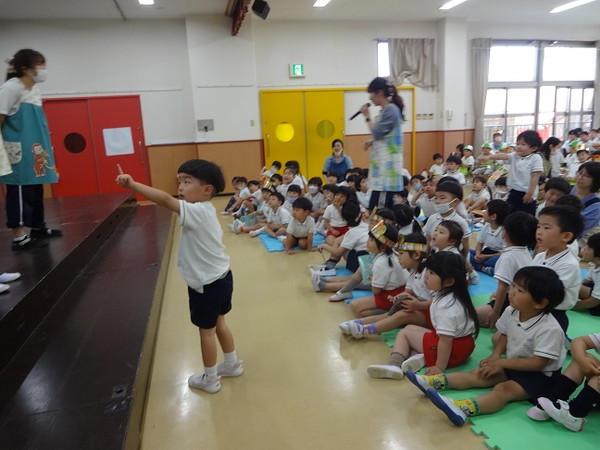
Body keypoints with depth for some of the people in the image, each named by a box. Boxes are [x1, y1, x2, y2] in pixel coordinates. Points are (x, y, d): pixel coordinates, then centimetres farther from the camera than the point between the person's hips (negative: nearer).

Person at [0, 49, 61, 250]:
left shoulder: (35, 90, 14)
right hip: (18, 150, -8)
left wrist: (44, 145, 16)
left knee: (36, 189, 14)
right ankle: (19, 237, 0)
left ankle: (38, 227, 26)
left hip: (34, 149, 8)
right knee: (20, 191, -5)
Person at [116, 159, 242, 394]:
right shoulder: (206, 210, 3)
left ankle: (210, 379, 27)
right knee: (219, 324, 24)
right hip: (221, 276, 9)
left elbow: (166, 200, -37)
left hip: (207, 283, -9)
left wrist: (132, 184, -39)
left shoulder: (197, 211, -25)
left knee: (206, 330, 9)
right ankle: (232, 364, 41)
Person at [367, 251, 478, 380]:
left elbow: (445, 340, -27)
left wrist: (440, 367, -20)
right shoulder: (448, 295, 3)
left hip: (453, 350, -9)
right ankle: (423, 356, -6)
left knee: (405, 332, 4)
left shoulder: (445, 306, -26)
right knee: (411, 328, 17)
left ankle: (395, 363, -11)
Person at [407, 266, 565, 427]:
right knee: (477, 374, -6)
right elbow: (505, 335, 11)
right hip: (513, 364, 8)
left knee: (504, 389, -30)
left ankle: (462, 409, -52)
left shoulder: (550, 329, -27)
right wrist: (495, 356, -7)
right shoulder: (511, 312, -6)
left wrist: (502, 362, -23)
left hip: (539, 376, -7)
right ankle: (433, 381, -15)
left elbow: (538, 363, -26)